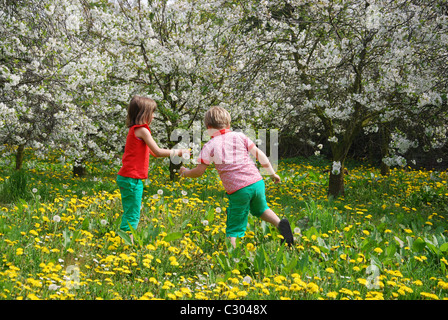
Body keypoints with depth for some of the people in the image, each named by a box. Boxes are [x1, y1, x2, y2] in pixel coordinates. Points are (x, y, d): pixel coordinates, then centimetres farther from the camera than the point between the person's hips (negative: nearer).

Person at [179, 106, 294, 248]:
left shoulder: (209, 146, 1)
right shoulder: (239, 136, 9)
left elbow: (199, 171, 1)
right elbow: (259, 154, 9)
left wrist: (185, 172, 22)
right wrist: (272, 172, 19)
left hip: (238, 190, -3)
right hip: (257, 182, 4)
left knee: (234, 228, 5)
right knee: (260, 209, 30)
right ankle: (280, 223, 6)